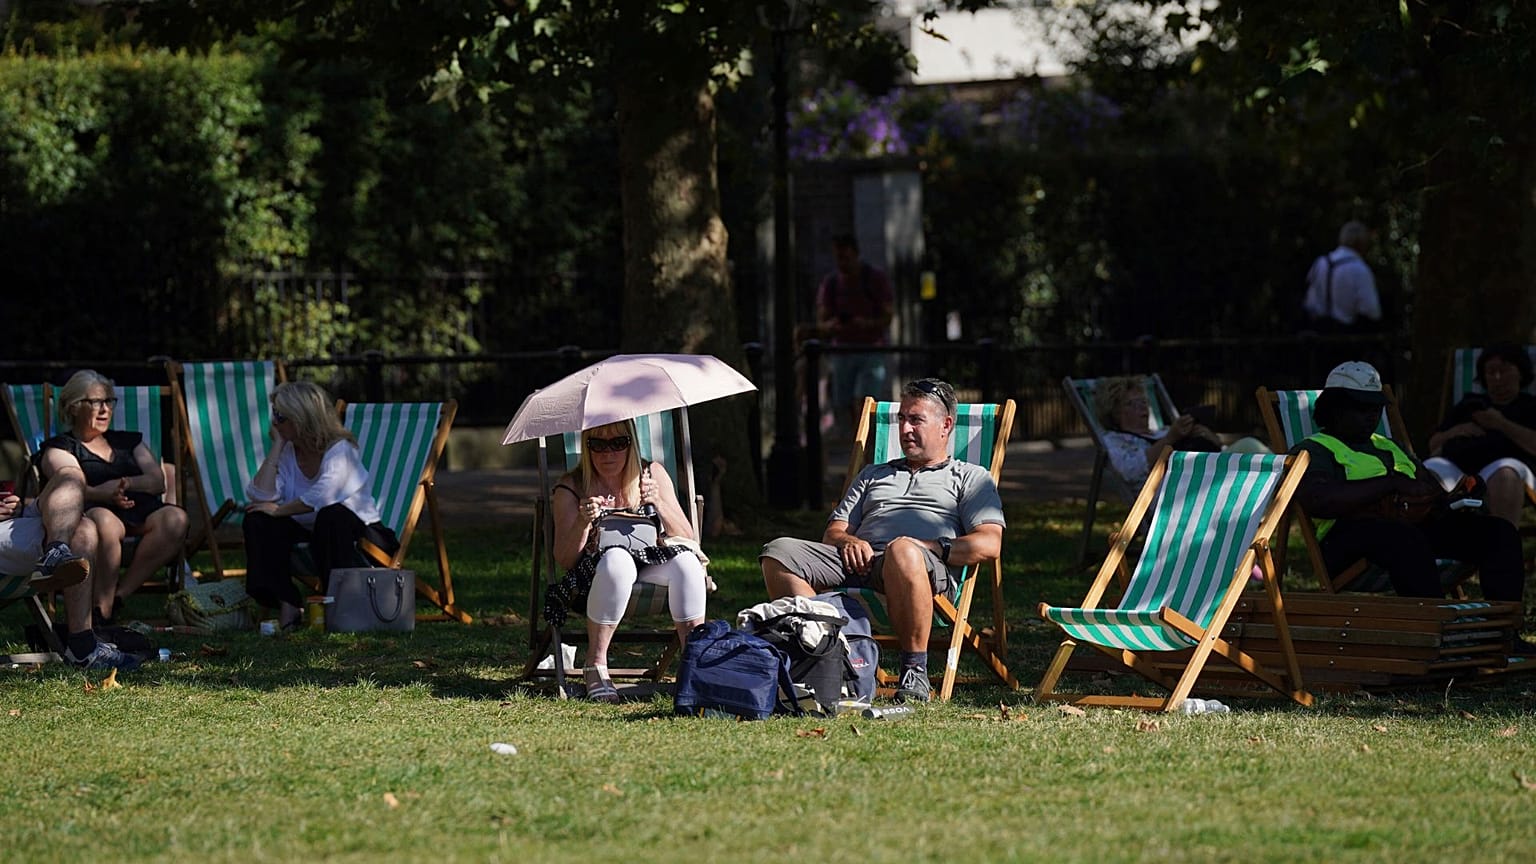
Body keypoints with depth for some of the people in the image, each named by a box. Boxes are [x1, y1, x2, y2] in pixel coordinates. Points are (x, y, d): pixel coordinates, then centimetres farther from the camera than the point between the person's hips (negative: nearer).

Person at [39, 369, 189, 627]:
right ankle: (102, 612, -39)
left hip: (142, 514, 5)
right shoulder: (60, 448, 16)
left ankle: (119, 594, -29)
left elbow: (158, 481, 16)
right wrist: (106, 495, -27)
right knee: (103, 521, -42)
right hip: (92, 511, -5)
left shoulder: (128, 441, 31)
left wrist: (126, 483, -4)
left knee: (175, 518, -31)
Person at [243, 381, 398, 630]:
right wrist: (276, 446, -12)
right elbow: (260, 497, -15)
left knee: (330, 515, -38)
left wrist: (278, 510, -23)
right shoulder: (287, 452, -1)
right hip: (308, 533, 6)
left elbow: (323, 497, -35)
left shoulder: (340, 449, -17)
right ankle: (286, 604, -18)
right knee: (257, 520, -14)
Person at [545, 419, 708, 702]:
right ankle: (595, 667, -29)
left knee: (686, 561, -30)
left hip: (652, 568, 2)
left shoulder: (653, 475, 6)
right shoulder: (570, 489, -1)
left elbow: (688, 539, 0)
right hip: (595, 579, -2)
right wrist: (583, 522, -25)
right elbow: (564, 560, -8)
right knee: (617, 559, -38)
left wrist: (658, 503, -16)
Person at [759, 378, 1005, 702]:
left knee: (903, 552, -44)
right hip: (857, 563, 5)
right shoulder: (873, 475, 38)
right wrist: (848, 541, 2)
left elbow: (989, 544, 6)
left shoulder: (970, 478, 23)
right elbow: (832, 532, 28)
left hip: (931, 570, -5)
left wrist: (930, 546, -10)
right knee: (778, 553, -21)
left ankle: (915, 671, -34)